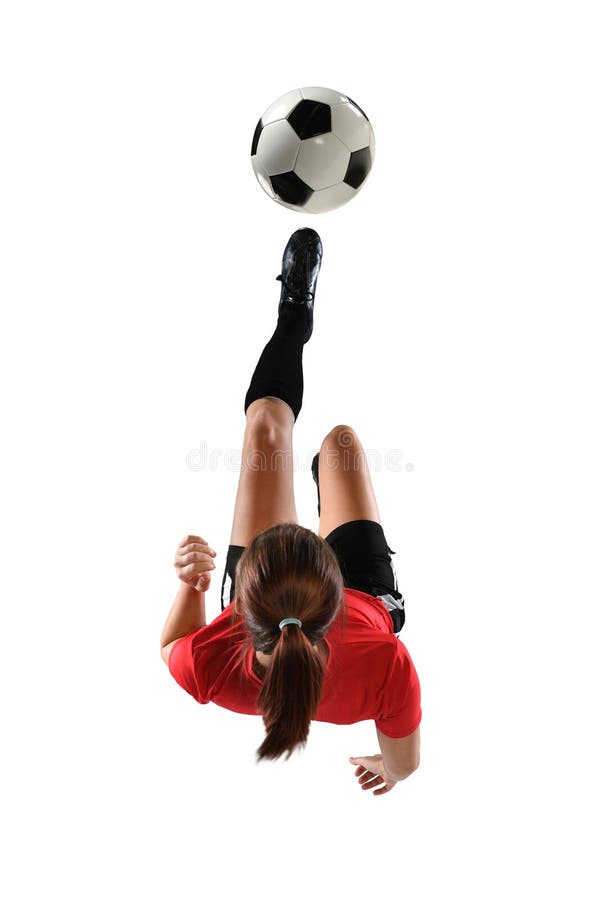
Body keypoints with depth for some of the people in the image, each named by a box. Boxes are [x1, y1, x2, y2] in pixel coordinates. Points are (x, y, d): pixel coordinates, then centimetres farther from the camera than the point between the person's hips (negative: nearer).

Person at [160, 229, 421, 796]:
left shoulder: (208, 666, -44)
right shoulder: (386, 666, -46)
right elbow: (404, 764, -20)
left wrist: (189, 585, -33)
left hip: (253, 609, 1)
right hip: (368, 598, 0)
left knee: (266, 424, 10)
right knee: (341, 440, 19)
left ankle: (295, 314, 44)